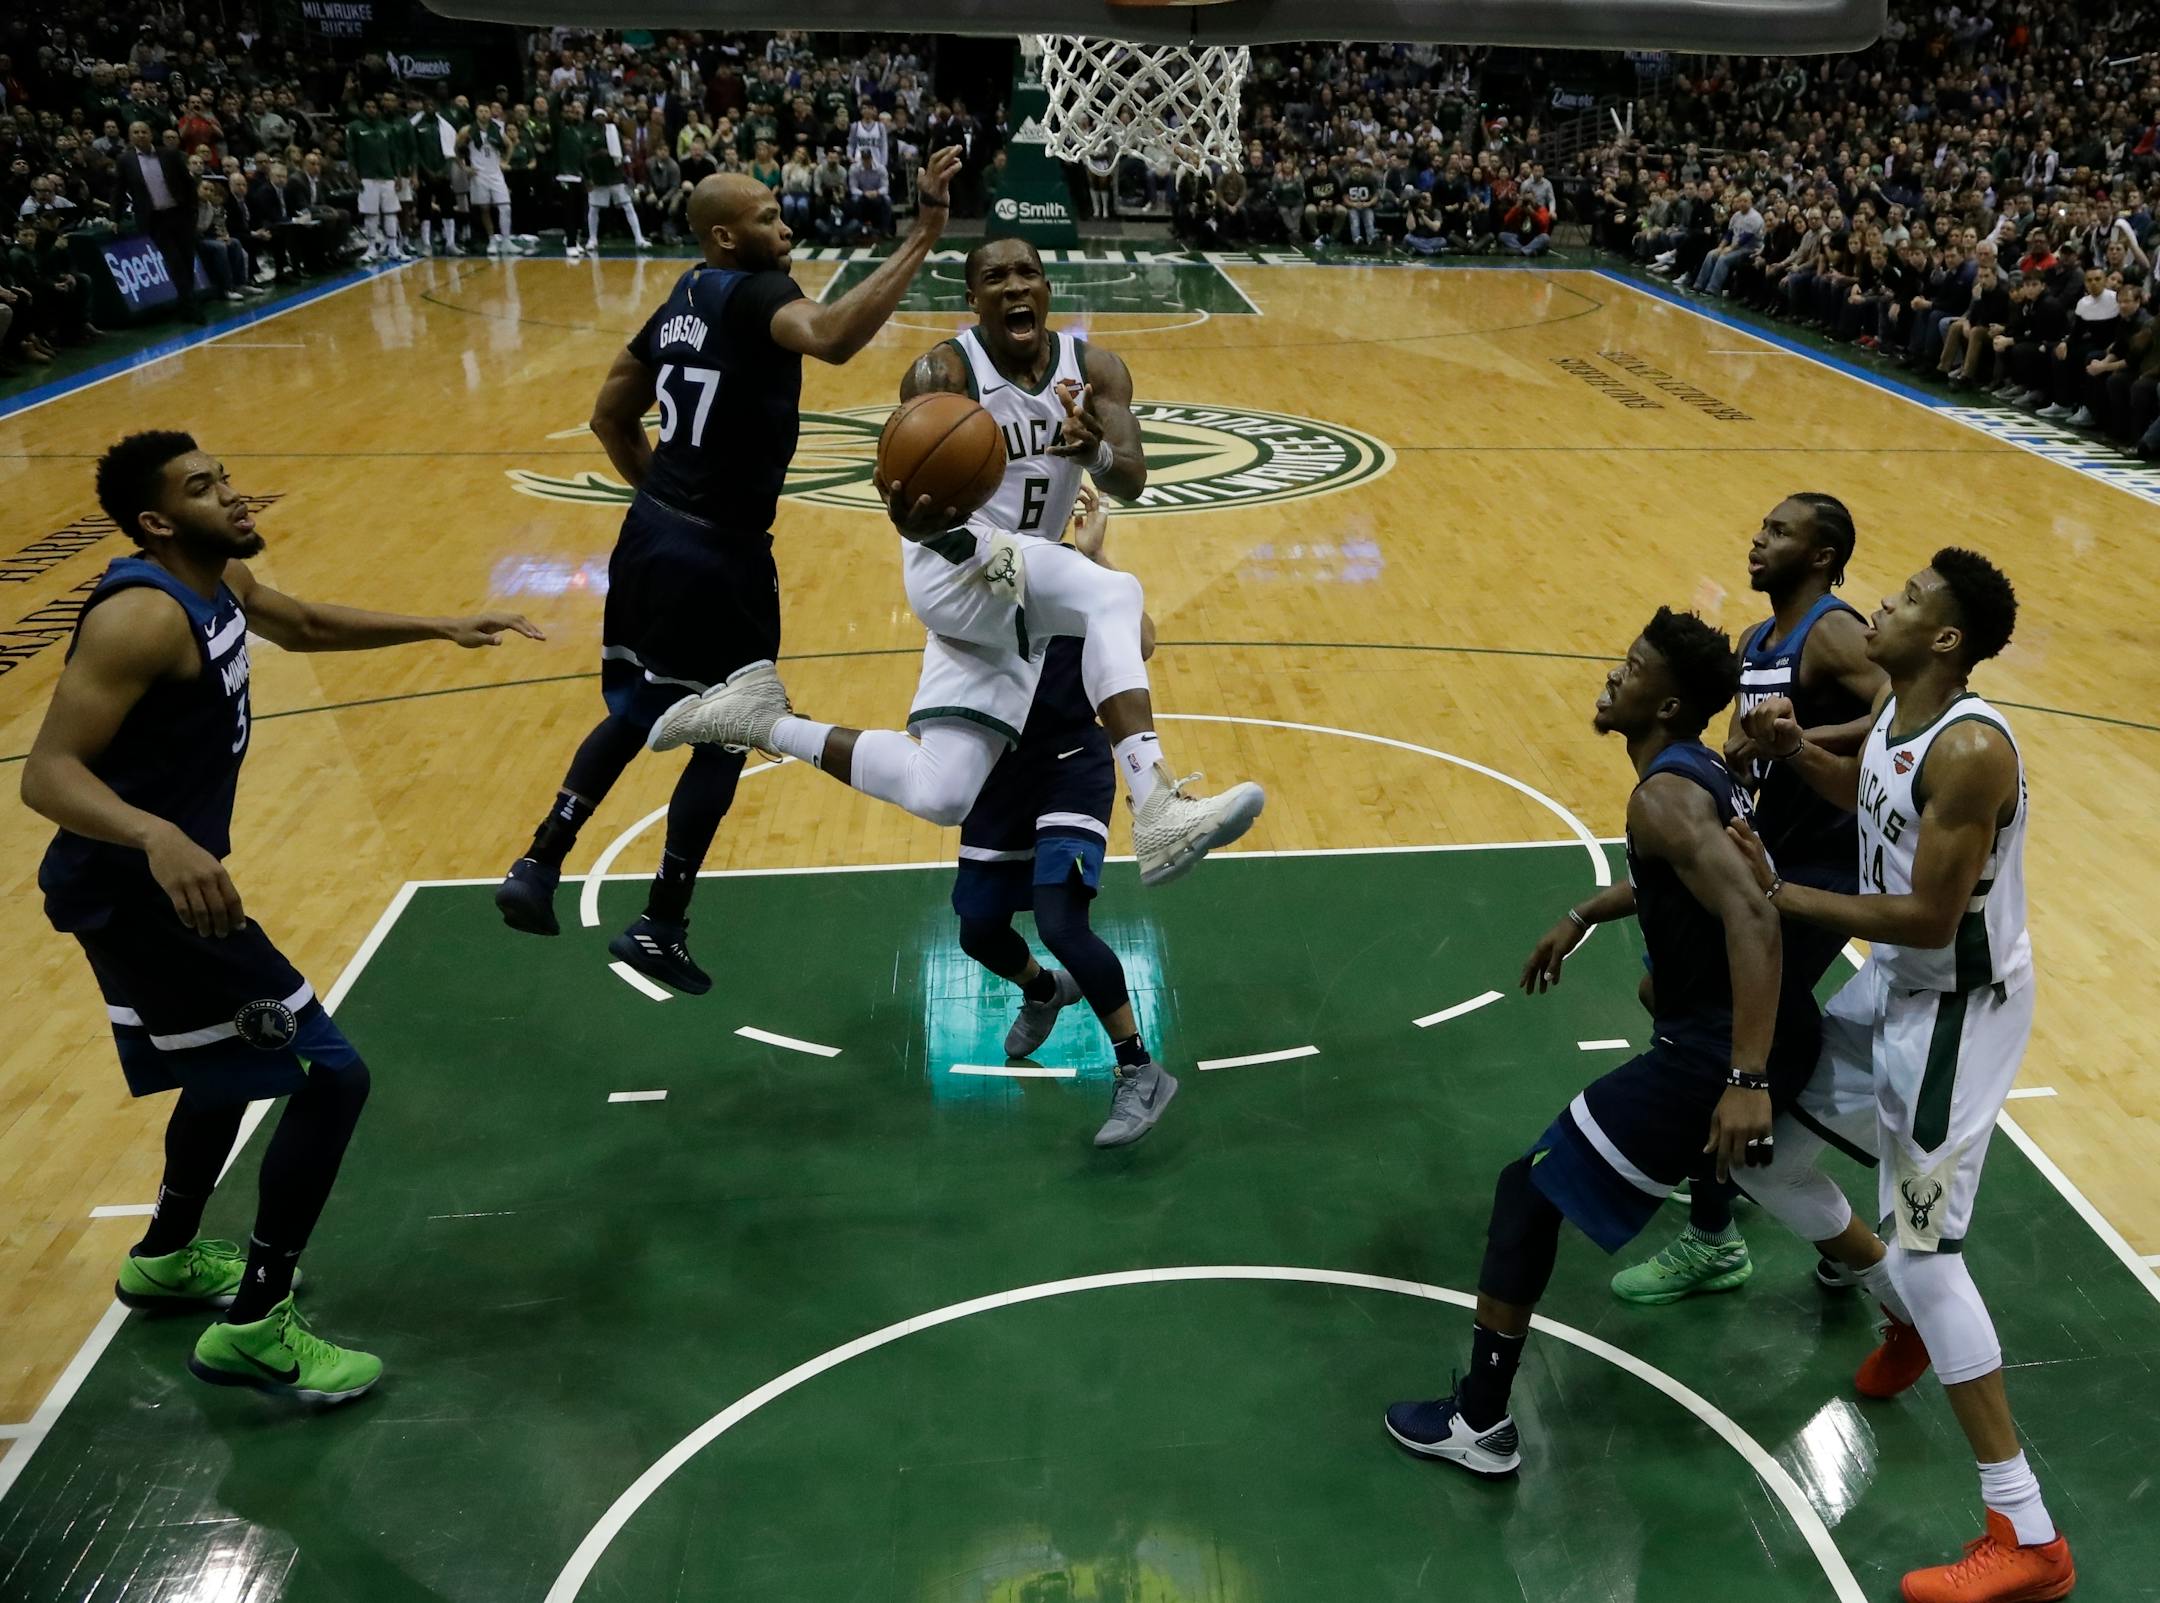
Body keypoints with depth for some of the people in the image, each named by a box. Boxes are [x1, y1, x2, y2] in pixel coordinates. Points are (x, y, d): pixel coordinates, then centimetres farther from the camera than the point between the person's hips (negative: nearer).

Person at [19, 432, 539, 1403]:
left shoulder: (221, 582, 6)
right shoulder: (143, 617, -24)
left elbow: (306, 626, 27)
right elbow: (47, 774, -29)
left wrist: (443, 628, 22)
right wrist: (158, 839, -47)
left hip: (162, 881, 11)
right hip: (140, 889, -11)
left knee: (239, 1064, 29)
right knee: (328, 1076, -11)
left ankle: (166, 1259, 49)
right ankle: (252, 1330, 0)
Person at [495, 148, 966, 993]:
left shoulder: (682, 302, 11)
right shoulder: (753, 294, -15)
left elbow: (611, 417, 19)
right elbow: (832, 337, -39)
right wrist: (922, 237, -39)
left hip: (653, 532, 8)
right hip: (719, 552, -8)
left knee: (636, 712, 24)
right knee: (721, 741, 8)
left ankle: (537, 866, 24)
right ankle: (659, 928, 17)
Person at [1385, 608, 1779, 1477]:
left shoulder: (1665, 795, -22)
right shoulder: (1702, 767, 9)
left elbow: (1751, 918, -34)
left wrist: (1745, 1079, -38)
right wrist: (1582, 916, 26)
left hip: (1712, 1051, -10)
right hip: (1751, 1032, 10)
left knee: (1531, 1189, -5)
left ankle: (1479, 1423, 0)